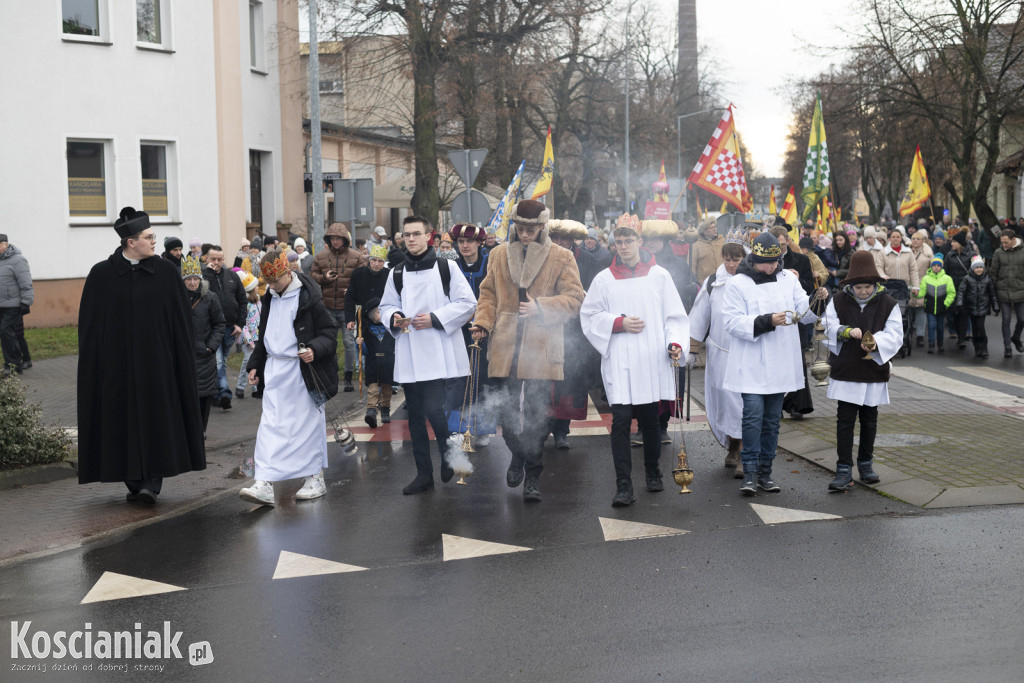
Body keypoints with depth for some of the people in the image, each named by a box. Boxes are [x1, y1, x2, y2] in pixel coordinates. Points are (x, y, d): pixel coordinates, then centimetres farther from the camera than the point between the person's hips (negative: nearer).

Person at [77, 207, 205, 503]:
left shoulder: (165, 271, 0)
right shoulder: (101, 274, -1)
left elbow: (181, 319, 2)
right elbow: (89, 324, 3)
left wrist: (184, 359, -1)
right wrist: (94, 365, 0)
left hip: (157, 362, 0)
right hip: (117, 364, 0)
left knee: (157, 418, -4)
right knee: (124, 420, 6)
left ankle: (152, 481, -2)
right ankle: (134, 481, 17)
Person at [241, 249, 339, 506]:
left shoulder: (308, 298, -10)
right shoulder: (269, 299, 11)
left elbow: (329, 331, -8)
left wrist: (315, 349, -25)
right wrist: (255, 365, 20)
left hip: (303, 370, -6)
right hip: (275, 370, 6)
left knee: (308, 422, 3)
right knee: (270, 424, 0)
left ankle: (315, 478, 17)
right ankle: (265, 484, 1)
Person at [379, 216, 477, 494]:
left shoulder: (446, 267, 0)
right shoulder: (396, 274, 12)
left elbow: (467, 303, -2)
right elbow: (386, 306, 20)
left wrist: (435, 318, -13)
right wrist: (394, 317, -3)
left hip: (438, 353, -4)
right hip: (408, 354, 4)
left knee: (433, 409, -15)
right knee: (415, 415, 7)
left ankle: (449, 458, 11)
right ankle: (424, 473, 17)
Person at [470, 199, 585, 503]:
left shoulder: (561, 258, 2)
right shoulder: (499, 255, 12)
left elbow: (574, 298, -1)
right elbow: (488, 293, 16)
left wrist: (540, 306, -15)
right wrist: (483, 321, -1)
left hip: (541, 349, -2)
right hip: (505, 347, 3)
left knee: (536, 413, 0)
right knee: (507, 409, 8)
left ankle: (532, 476, 12)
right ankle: (517, 455, 35)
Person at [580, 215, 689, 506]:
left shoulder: (659, 275, 6)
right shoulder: (604, 279, 5)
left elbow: (674, 315, 6)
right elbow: (589, 316, 6)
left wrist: (675, 342, -11)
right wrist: (619, 323, -8)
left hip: (652, 362, 1)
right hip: (619, 362, -1)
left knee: (650, 421, 11)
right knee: (620, 422, -8)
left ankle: (653, 472, 33)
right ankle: (623, 486, -8)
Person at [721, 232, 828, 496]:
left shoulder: (788, 279, 9)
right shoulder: (738, 283, -5)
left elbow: (804, 314, 7)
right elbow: (733, 322, -13)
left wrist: (816, 301, -14)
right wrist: (767, 322, -23)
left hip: (780, 363, 5)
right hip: (751, 364, -5)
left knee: (772, 420, 10)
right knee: (753, 416, -12)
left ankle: (765, 472, 19)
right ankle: (750, 473, -5)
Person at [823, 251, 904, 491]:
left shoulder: (888, 304, -1)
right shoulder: (838, 301, 0)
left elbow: (895, 335, -6)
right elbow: (830, 328, -4)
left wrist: (876, 342, -26)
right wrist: (847, 331, -24)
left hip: (874, 371, 1)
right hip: (845, 371, -1)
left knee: (869, 419, 13)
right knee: (845, 419, -4)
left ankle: (865, 463, 28)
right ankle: (844, 470, -3)